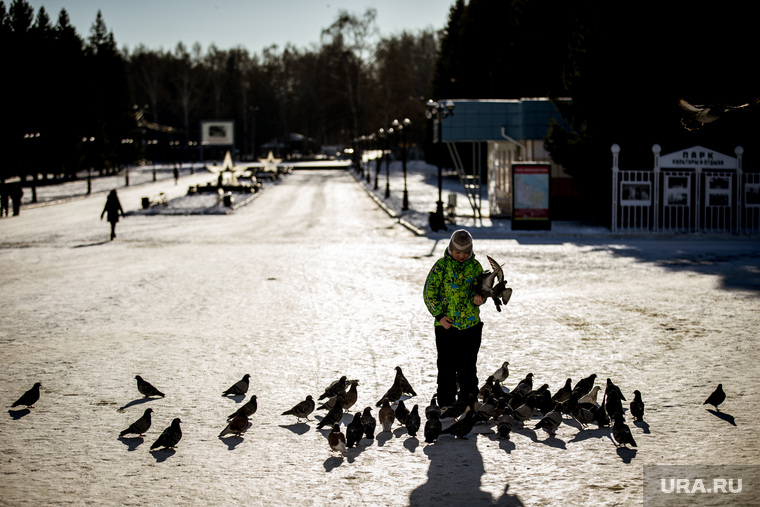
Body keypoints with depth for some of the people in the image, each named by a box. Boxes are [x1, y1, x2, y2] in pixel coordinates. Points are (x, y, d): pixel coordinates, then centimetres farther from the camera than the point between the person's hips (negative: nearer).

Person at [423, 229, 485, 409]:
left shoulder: (475, 266, 7)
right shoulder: (441, 265, -2)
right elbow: (429, 292, -2)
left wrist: (478, 298, -20)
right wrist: (439, 315, -11)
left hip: (471, 325, 2)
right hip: (446, 325, -2)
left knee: (468, 367, 8)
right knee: (446, 368, 1)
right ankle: (446, 405, 10)